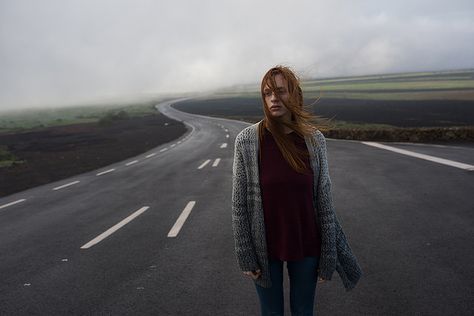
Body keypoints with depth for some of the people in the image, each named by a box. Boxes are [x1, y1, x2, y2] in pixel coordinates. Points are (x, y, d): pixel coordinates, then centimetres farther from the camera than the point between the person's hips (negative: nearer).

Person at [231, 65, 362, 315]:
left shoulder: (314, 139, -7)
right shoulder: (247, 140, -11)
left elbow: (324, 200, -3)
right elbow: (239, 203, -7)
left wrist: (328, 256, -3)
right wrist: (245, 255, -6)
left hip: (306, 246, 1)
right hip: (264, 247, -1)